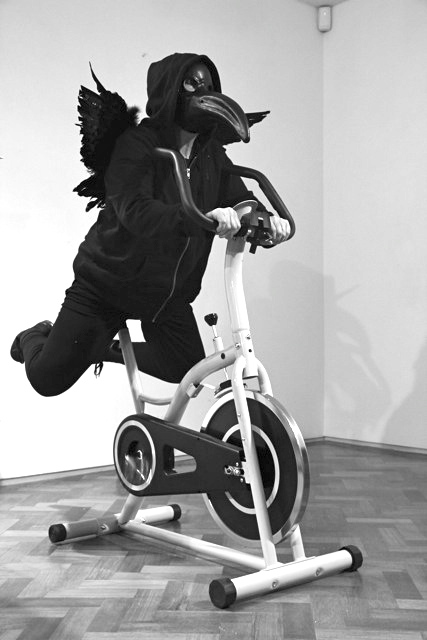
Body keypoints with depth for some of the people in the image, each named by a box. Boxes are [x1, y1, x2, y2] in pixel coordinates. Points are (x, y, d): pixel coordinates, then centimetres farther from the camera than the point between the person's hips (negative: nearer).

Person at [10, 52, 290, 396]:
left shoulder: (212, 153, 0)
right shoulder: (137, 144, -19)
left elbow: (239, 196, -5)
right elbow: (134, 209, -35)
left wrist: (267, 216, -29)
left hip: (169, 292, 5)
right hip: (106, 282, -5)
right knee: (49, 378, -4)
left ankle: (109, 349, 25)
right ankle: (35, 338, 34)